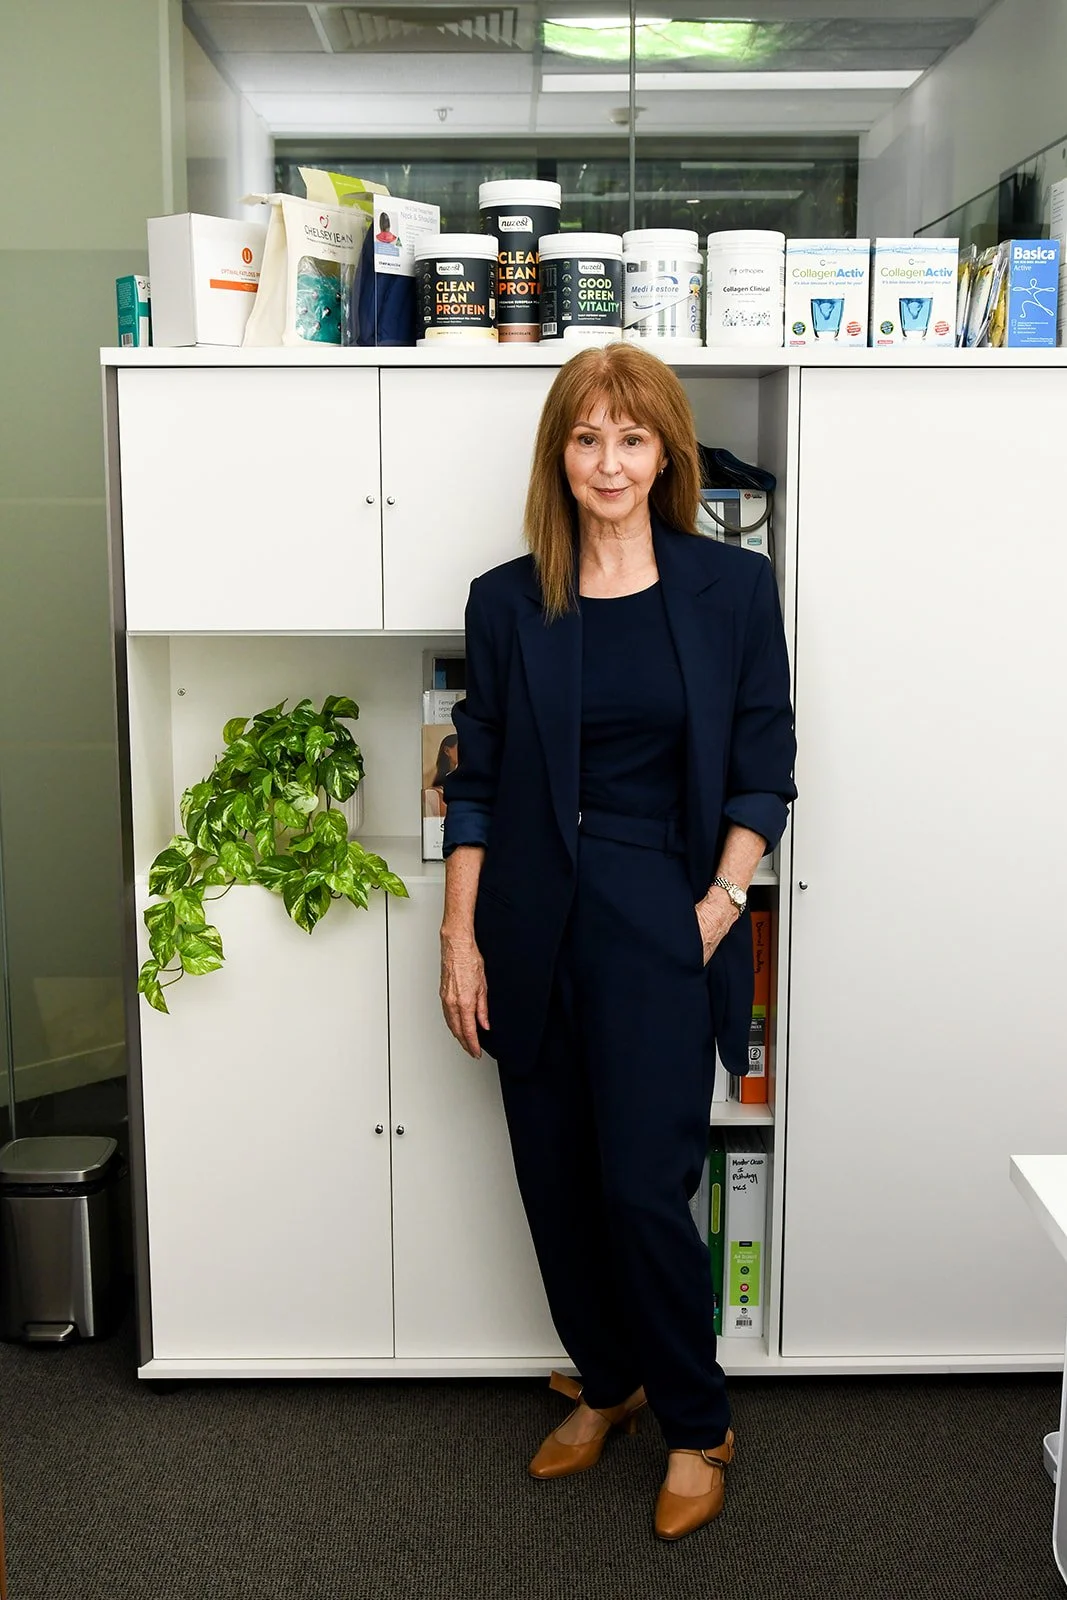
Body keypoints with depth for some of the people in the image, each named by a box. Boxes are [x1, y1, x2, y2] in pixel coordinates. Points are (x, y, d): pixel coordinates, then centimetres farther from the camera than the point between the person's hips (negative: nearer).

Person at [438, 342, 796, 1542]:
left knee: (644, 1184, -4)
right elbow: (475, 782, 4)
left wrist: (723, 899, -9)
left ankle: (696, 1426, 19)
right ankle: (607, 1382, 35)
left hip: (661, 918, -2)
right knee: (557, 1182, 11)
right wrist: (459, 938, 0)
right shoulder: (508, 602, 3)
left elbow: (764, 771, 2)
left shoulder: (732, 589, 0)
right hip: (534, 921, 3)